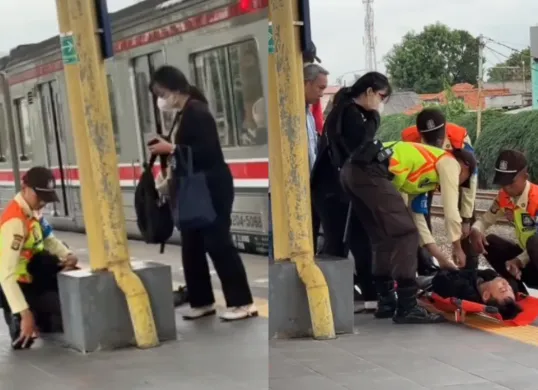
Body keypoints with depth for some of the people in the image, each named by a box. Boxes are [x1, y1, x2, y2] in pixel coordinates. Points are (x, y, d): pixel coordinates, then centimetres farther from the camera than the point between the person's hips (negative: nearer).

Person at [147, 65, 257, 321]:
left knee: (218, 243, -8)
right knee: (192, 246, 10)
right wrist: (167, 148, 5)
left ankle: (243, 303, -2)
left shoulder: (196, 111, -15)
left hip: (213, 187, -10)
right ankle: (202, 301, 19)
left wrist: (171, 148, -20)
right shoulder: (185, 114, 13)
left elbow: (208, 151, -23)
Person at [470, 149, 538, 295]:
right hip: (526, 255, 7)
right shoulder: (503, 197, -2)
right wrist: (475, 231, -18)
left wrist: (520, 261, -33)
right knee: (490, 242, -8)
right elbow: (485, 220, 5)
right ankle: (519, 292, -1)